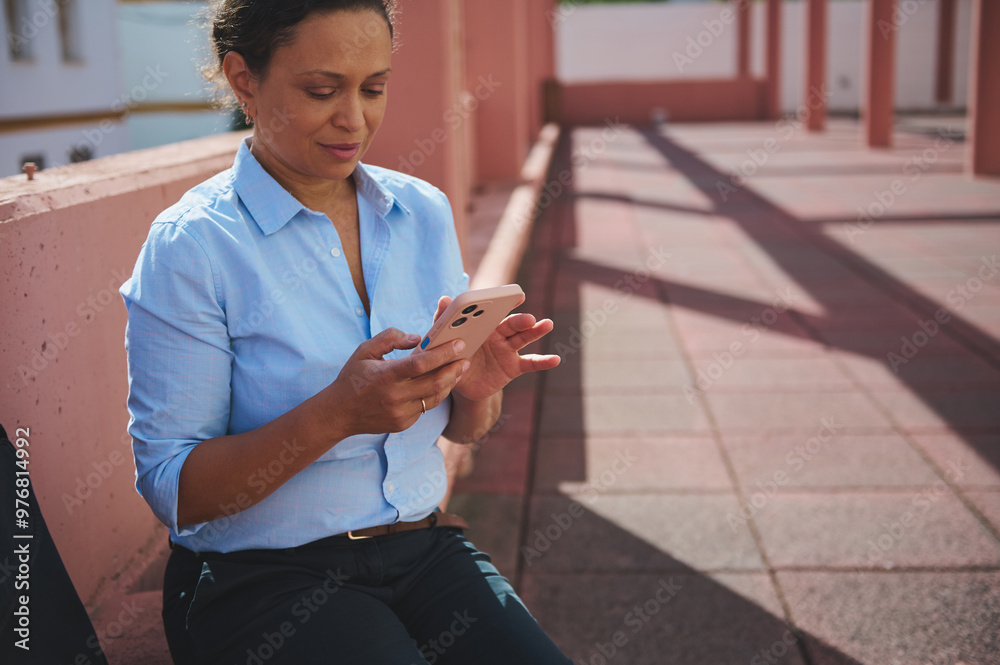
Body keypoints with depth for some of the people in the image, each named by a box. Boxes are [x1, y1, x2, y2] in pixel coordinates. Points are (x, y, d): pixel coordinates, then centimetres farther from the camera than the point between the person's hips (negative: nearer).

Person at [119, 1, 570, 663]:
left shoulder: (426, 212, 5)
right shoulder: (190, 245, -10)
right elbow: (173, 490, -11)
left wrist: (477, 388, -11)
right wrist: (337, 414, -25)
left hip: (422, 546, 4)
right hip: (261, 577, -4)